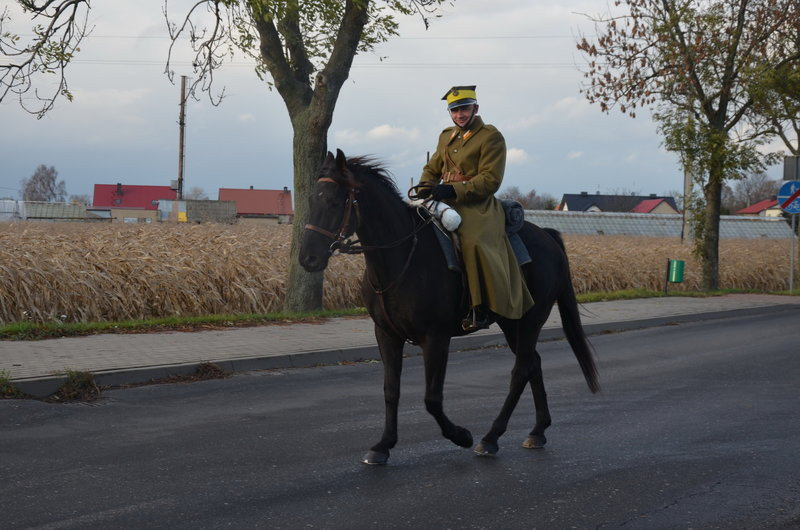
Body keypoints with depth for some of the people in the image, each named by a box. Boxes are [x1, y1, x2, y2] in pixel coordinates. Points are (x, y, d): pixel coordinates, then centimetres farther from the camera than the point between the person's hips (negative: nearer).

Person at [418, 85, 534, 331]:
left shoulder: (491, 137, -3)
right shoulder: (446, 136, 20)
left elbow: (490, 180, -11)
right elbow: (432, 169, 26)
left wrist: (454, 190, -22)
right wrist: (424, 188, 2)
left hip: (476, 205, -8)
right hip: (445, 202, 8)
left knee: (473, 241, -34)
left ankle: (480, 311, -33)